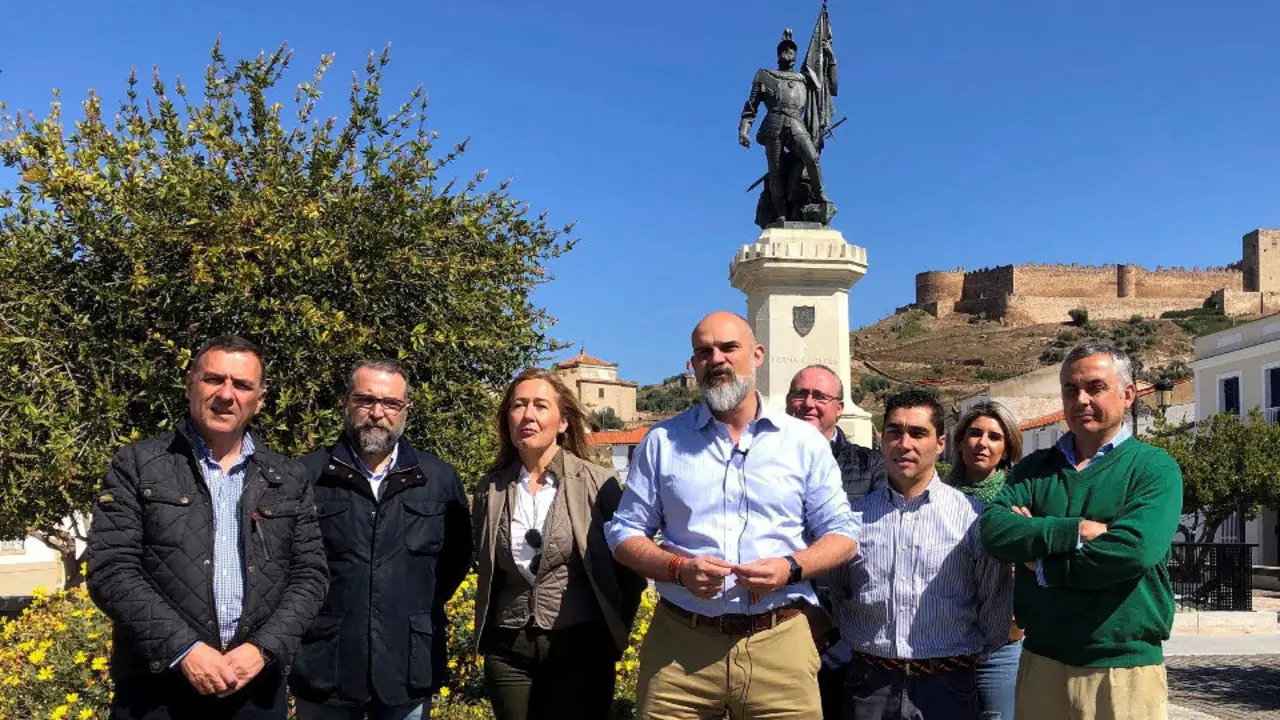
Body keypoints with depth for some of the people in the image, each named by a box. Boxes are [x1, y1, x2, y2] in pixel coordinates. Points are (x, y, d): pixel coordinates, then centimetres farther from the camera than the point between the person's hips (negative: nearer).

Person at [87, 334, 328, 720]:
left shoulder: (289, 479, 8)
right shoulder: (137, 465, 1)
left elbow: (310, 574, 5)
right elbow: (111, 570, -7)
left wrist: (263, 649, -10)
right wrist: (184, 649, -15)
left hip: (257, 687, 2)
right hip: (155, 688, -2)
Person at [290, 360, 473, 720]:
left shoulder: (440, 478, 4)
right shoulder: (305, 475, -4)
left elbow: (457, 555, 13)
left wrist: (426, 609, 6)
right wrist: (302, 614, 2)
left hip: (409, 668, 2)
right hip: (324, 667, -1)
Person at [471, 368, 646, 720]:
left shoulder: (599, 483, -6)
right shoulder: (490, 490, 3)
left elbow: (629, 566, 1)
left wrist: (615, 633, 1)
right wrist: (486, 633, 12)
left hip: (581, 647, -3)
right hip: (508, 650, 3)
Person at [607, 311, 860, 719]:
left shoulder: (804, 441, 6)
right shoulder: (662, 442, 6)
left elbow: (841, 533, 7)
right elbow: (625, 533, 7)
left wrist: (791, 567, -13)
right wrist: (679, 569, -12)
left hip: (779, 643, 0)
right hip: (679, 644, 0)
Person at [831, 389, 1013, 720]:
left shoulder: (973, 516, -3)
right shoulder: (854, 515, 3)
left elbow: (996, 605, 3)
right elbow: (835, 593, 14)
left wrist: (967, 658, 7)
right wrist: (863, 645, 10)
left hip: (946, 689, -1)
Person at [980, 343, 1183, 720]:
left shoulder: (1154, 468, -3)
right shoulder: (1035, 468, 8)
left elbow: (1134, 549, -19)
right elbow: (994, 529, -9)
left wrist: (1043, 566, -11)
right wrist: (1077, 531, -19)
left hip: (1124, 671, -3)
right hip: (1041, 661, 3)